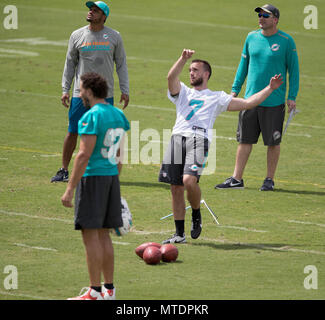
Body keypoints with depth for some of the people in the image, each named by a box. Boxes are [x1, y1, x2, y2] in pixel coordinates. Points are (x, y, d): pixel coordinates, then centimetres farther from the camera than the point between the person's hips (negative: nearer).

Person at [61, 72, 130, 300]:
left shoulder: (92, 116, -14)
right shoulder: (118, 115, 11)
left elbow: (84, 155, -19)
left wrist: (70, 189, -18)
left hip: (92, 177, -8)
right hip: (112, 175, 8)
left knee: (90, 235, -4)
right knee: (103, 234, 15)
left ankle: (95, 292, -3)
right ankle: (109, 289, 17)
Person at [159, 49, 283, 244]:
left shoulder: (217, 98, 22)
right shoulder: (183, 92, 28)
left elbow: (248, 103, 19)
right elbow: (171, 77, 8)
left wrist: (270, 88, 14)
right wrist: (183, 58, -5)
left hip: (199, 139, -3)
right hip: (178, 138, 3)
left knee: (189, 180, -26)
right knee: (176, 187, -1)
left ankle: (197, 215, 2)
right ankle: (179, 234, 8)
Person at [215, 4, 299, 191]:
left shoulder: (286, 41, -4)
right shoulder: (252, 37, 8)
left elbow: (293, 70, 0)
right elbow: (244, 64, 17)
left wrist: (292, 97, -6)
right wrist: (235, 90, 13)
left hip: (274, 102, -4)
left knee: (273, 143, 2)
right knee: (245, 140, 5)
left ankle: (270, 180, 13)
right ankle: (237, 179, 9)